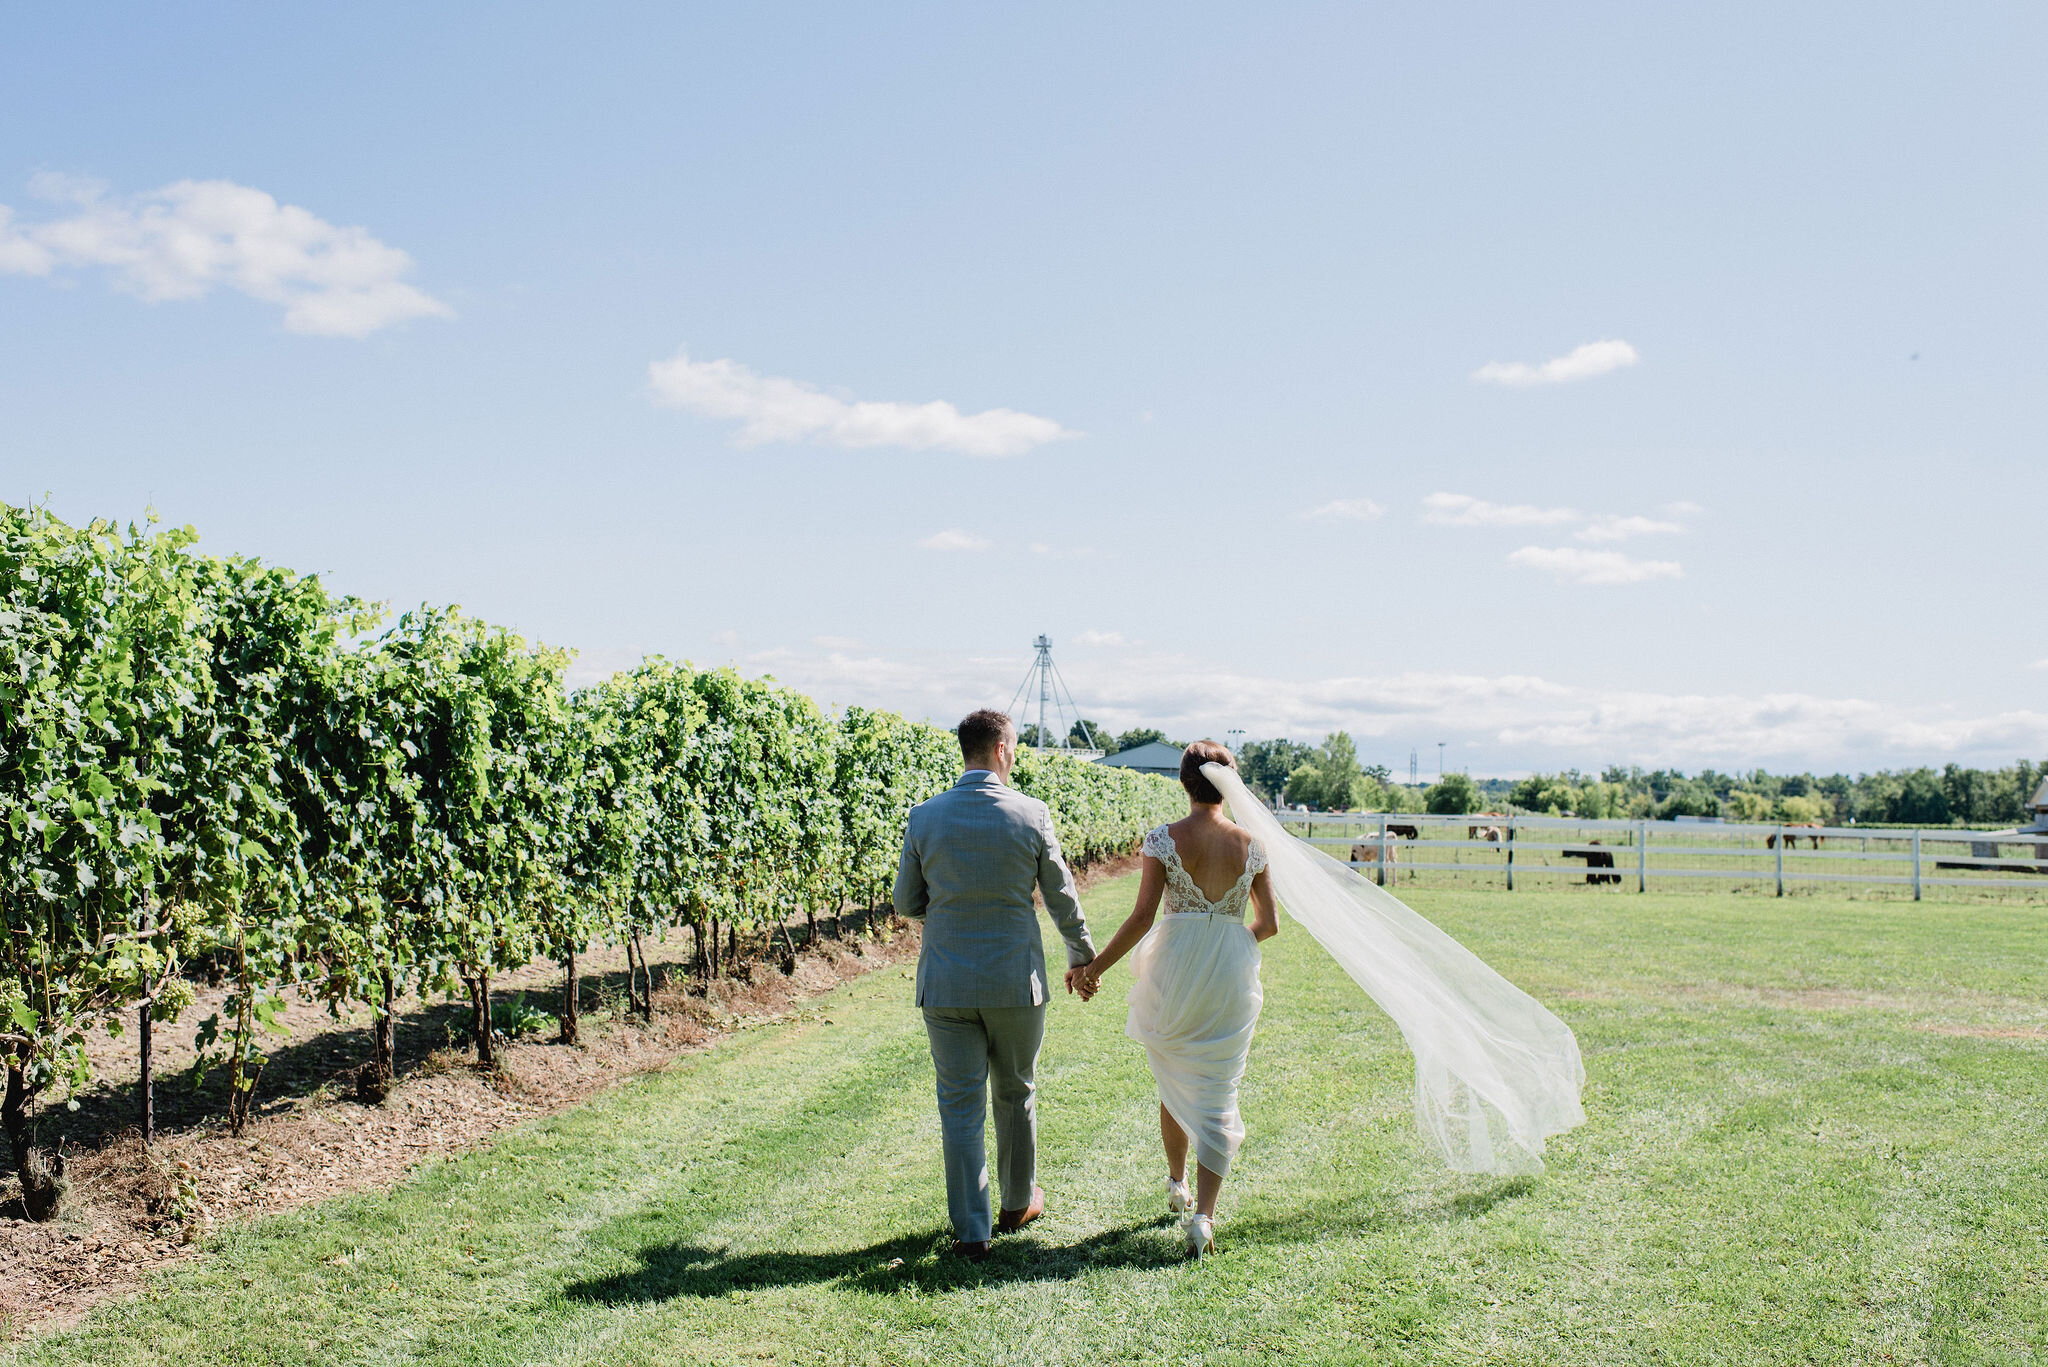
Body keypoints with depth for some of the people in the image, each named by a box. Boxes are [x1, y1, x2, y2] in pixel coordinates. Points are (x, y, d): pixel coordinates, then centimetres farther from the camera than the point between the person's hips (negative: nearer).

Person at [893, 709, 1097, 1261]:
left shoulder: (925, 817, -5)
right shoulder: (1031, 815, -8)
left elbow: (906, 902, 3)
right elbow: (1063, 900, 1)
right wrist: (1082, 957, 18)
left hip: (945, 984, 0)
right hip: (1016, 983, 0)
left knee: (960, 1108, 7)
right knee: (1016, 1096, 19)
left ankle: (972, 1231, 9)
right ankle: (1018, 1203, 35)